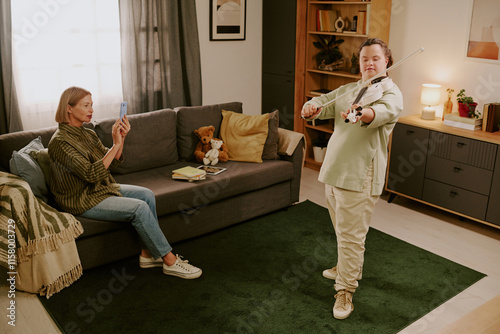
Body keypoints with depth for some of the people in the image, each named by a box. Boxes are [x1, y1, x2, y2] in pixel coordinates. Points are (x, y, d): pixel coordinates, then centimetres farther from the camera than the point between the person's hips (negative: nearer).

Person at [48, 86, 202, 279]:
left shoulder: (88, 134, 7)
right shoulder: (60, 142, -20)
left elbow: (112, 163, 3)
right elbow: (91, 174, -29)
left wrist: (121, 139, -14)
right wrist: (116, 144, -29)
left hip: (102, 189, 9)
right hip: (81, 201, -9)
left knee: (147, 194, -8)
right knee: (139, 208, -22)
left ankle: (148, 254, -2)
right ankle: (170, 261, -12)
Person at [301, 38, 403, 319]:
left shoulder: (391, 93, -8)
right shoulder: (348, 89, 15)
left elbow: (383, 112, -30)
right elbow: (324, 102, 6)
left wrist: (360, 113, -53)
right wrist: (311, 107, -19)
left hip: (360, 175, -8)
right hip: (334, 170, 8)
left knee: (351, 234, -4)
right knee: (342, 229, 23)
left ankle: (345, 290, 9)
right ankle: (350, 267, 43)